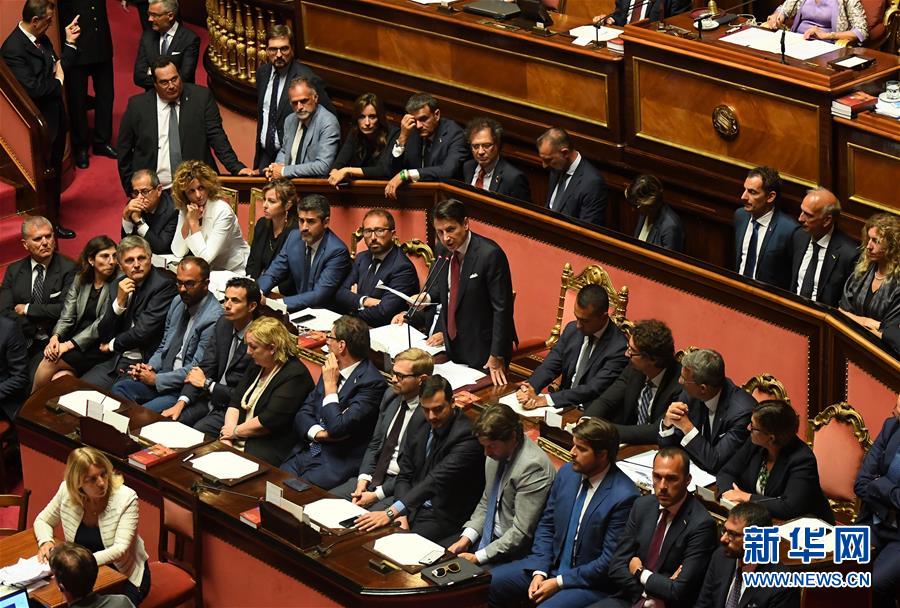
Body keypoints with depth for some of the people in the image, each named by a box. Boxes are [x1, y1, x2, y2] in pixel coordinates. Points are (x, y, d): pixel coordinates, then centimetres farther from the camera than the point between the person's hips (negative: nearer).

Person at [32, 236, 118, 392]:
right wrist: (55, 337, -14)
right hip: (76, 338, 4)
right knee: (59, 378, -26)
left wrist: (69, 345, -18)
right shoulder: (80, 280, 10)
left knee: (49, 362, -22)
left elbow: (102, 325, -13)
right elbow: (67, 316, 6)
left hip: (101, 346, -4)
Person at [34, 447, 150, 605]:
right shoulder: (66, 491, -10)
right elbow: (42, 520, 8)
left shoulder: (126, 498, -20)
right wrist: (46, 541, -15)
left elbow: (120, 549, -24)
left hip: (124, 574, -3)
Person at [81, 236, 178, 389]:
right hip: (118, 361, 6)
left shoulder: (165, 284, -11)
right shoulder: (118, 285, 10)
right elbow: (103, 336, 6)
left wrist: (112, 345, 3)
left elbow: (143, 332, -14)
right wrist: (120, 301, -9)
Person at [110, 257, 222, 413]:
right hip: (164, 375, 8)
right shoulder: (178, 302, 10)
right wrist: (150, 367, -1)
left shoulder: (213, 317, -17)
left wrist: (156, 379, -13)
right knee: (119, 388, -12)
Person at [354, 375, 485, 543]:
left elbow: (436, 480, -29)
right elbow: (405, 474, 6)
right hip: (413, 505, 6)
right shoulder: (419, 419, 1)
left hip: (443, 515, -6)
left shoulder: (466, 435, -21)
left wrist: (392, 512, -36)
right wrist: (401, 514, -11)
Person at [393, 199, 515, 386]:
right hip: (450, 345, 6)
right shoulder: (443, 251, 1)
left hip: (481, 348, -6)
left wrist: (497, 357, -18)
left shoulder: (490, 254, -20)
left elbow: (502, 308, -18)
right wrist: (427, 297, -3)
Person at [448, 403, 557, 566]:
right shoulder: (495, 454, 1)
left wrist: (478, 557, -22)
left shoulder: (533, 467, -24)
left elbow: (522, 532, -23)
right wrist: (466, 538, -1)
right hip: (488, 536, 8)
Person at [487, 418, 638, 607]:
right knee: (489, 583, -2)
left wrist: (559, 582, -16)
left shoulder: (623, 497, -20)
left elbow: (610, 561, -18)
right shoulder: (567, 472, 1)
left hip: (591, 583, -7)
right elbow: (546, 526, 9)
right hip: (551, 564, 7)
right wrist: (539, 572, -5)